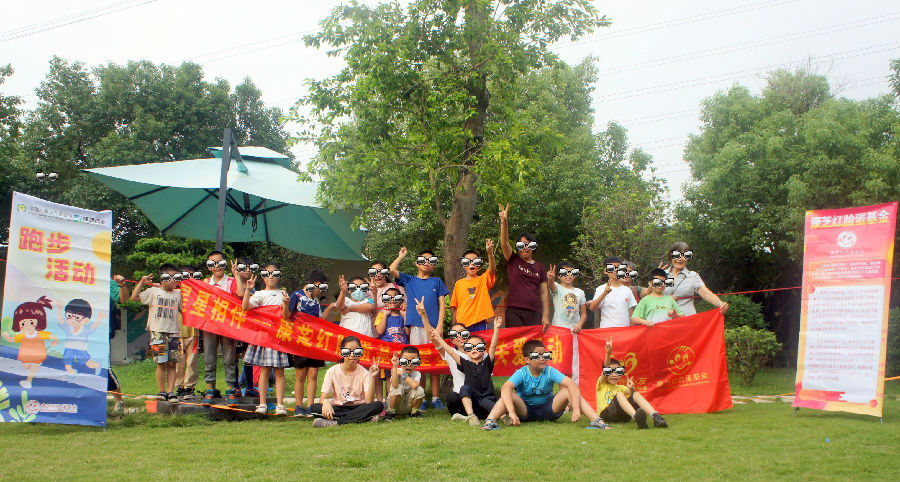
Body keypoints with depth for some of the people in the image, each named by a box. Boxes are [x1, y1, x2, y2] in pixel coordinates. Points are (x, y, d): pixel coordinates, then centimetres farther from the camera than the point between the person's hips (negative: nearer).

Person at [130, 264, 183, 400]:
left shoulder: (178, 294, 15)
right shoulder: (153, 292, 6)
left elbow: (183, 310, 19)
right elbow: (134, 297, 3)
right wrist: (141, 283, -2)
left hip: (173, 332, 3)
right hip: (158, 332, -3)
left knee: (172, 363, -1)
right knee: (161, 363, -5)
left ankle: (170, 392, 2)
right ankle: (162, 392, 5)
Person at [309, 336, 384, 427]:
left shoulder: (364, 373, -6)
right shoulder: (332, 372, -3)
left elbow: (369, 401, -18)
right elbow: (323, 397, -10)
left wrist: (372, 378, -28)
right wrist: (325, 402, -34)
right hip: (338, 409, 1)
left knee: (378, 405, -30)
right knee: (313, 408, -26)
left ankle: (334, 422, -32)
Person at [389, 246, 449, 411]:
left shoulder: (437, 282, 14)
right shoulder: (409, 280, 13)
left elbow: (442, 304, 7)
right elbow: (392, 270, -1)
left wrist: (440, 325, -4)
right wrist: (401, 256, 12)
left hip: (433, 326, 0)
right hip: (416, 326, 0)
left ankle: (435, 398, 7)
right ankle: (421, 399, 5)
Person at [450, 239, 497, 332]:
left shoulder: (483, 280, 6)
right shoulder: (459, 283, 9)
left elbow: (492, 270, -15)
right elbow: (454, 306, 13)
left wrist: (490, 253, -32)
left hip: (480, 323, -1)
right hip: (463, 324, 1)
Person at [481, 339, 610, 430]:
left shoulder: (550, 372, -14)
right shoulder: (522, 373, -18)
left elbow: (571, 384, -27)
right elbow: (506, 388, -37)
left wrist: (576, 409, -41)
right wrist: (512, 412, -52)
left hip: (549, 409, 1)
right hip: (526, 410, -1)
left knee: (568, 391, -22)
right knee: (510, 395, -31)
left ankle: (596, 420, -26)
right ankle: (490, 421, -43)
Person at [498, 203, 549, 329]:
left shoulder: (540, 267, 15)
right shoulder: (513, 261, 10)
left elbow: (544, 292, 12)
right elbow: (504, 243, -7)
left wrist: (546, 316, 4)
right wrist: (504, 221, -22)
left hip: (534, 314, 2)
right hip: (514, 312, -2)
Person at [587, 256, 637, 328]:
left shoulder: (627, 290, 10)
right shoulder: (601, 289, 1)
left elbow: (631, 314, 13)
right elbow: (592, 308, -14)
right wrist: (604, 293, -26)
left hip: (625, 330, 3)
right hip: (607, 328, -3)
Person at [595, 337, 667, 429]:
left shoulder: (620, 388, 24)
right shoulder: (602, 385, 14)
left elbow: (632, 394, 0)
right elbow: (605, 368, -5)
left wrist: (631, 389, -26)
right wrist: (608, 353, -24)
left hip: (622, 415, 4)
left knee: (636, 395, -17)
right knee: (619, 395, -28)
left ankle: (655, 417, -40)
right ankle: (636, 417, -55)